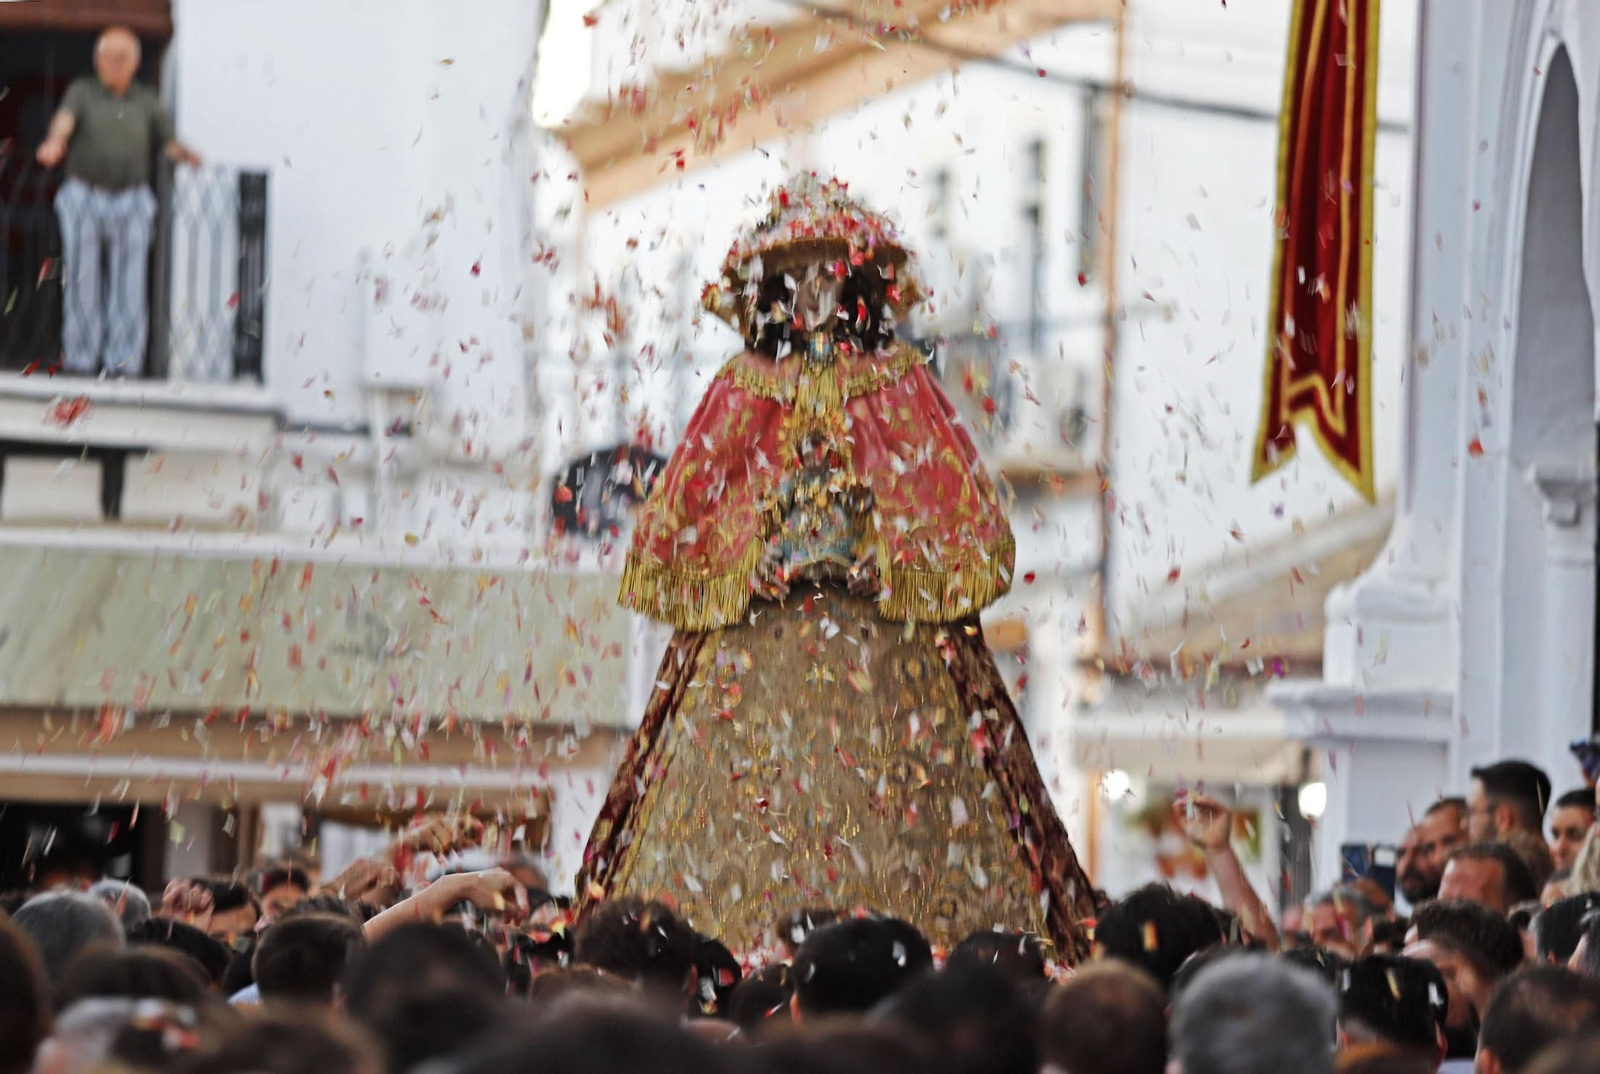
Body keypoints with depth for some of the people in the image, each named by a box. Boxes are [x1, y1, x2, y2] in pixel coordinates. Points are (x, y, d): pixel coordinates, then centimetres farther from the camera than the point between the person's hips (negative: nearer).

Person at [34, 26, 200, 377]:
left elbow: (169, 144, 0)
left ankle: (123, 366, -8)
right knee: (83, 285, -1)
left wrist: (186, 154, -25)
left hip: (130, 206, 1)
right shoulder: (82, 92, -2)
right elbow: (64, 120, -22)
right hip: (83, 202, -1)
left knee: (129, 287, -8)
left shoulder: (147, 101, 5)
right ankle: (80, 364, 7)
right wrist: (54, 144, -45)